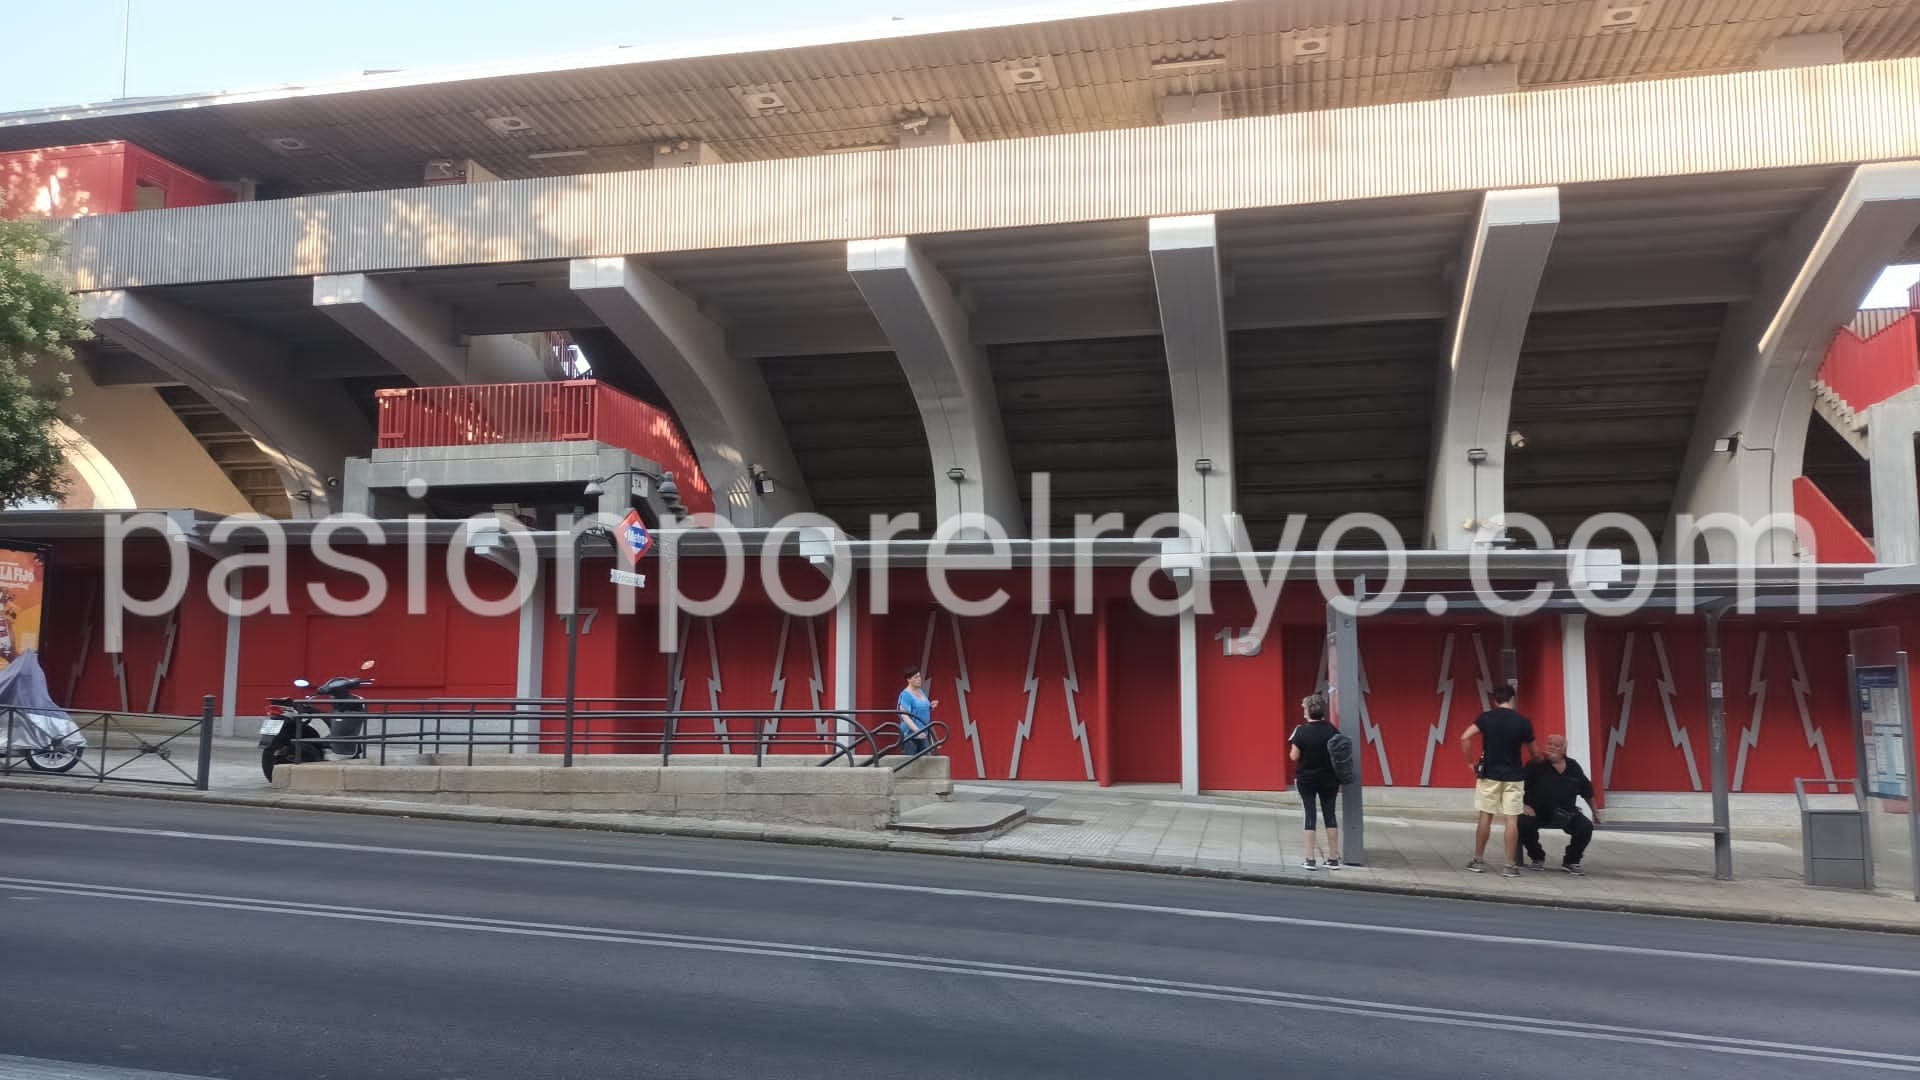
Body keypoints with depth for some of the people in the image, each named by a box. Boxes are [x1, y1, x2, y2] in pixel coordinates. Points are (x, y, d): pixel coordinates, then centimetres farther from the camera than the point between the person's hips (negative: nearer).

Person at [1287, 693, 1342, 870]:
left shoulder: (1301, 731, -13)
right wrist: (1339, 777, 14)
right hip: (1329, 779, 2)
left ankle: (1311, 859, 3)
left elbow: (1294, 756, -12)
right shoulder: (1332, 730, -4)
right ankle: (1333, 858, 13)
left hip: (1306, 779, -2)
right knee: (1330, 814, 9)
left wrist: (1293, 742, 6)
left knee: (1310, 815, 4)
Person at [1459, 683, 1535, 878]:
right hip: (1514, 777, -1)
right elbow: (1532, 752, 8)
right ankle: (1510, 865, 2)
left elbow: (1465, 738, -11)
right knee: (1511, 820, 1)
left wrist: (1470, 762, -1)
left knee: (1485, 817, 9)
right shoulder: (1523, 722, -2)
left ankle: (1478, 861, 15)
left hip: (1489, 774, 1)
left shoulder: (1486, 717, -2)